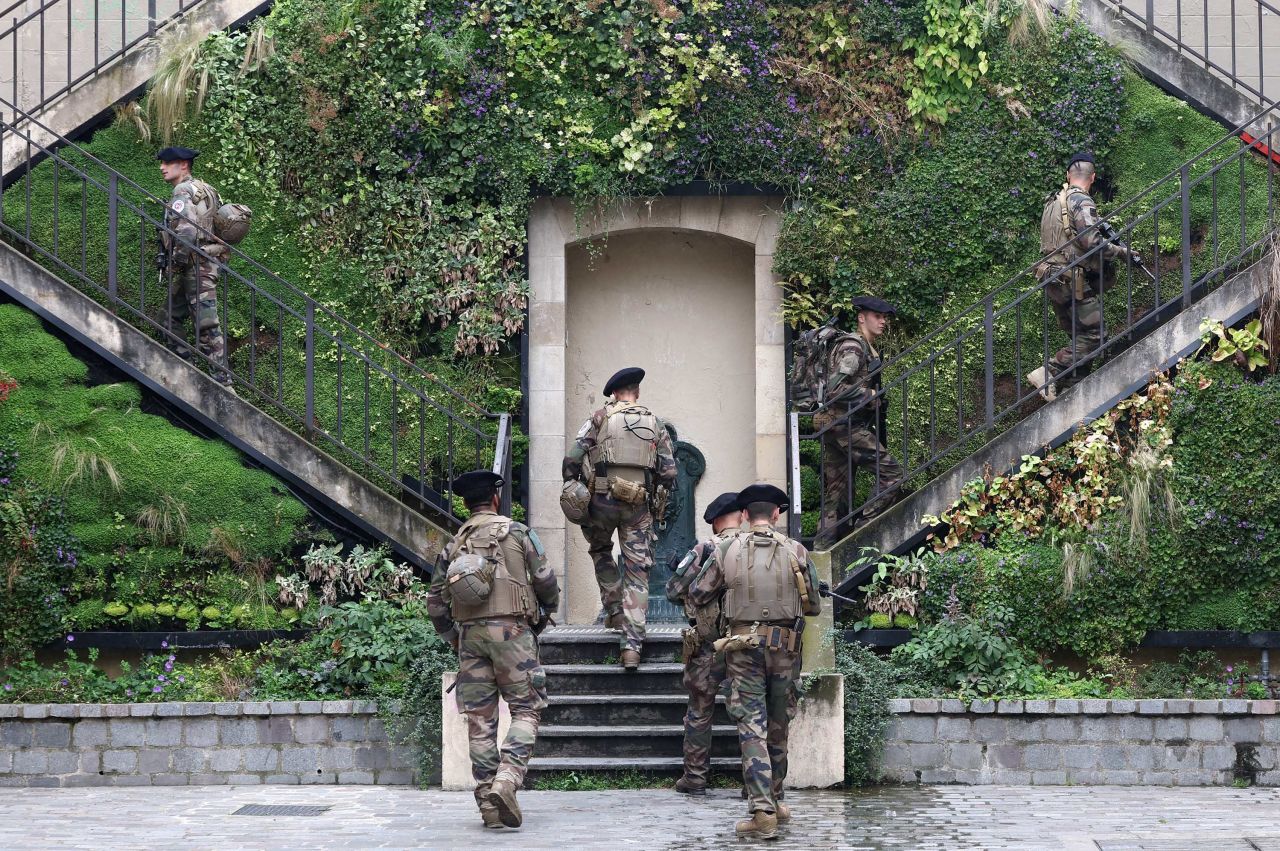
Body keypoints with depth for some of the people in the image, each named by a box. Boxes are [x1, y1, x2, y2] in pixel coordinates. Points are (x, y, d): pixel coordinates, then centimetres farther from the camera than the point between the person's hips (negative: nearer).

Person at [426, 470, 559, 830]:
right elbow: (545, 583, 1)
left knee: (480, 718, 6)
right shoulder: (517, 532, 1)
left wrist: (453, 638, 24)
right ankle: (506, 780, -20)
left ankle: (487, 801, 5)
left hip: (470, 634, 4)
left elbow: (435, 601, 12)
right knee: (526, 711, 1)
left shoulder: (454, 544, 13)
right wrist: (546, 612, 20)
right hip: (511, 630, -4)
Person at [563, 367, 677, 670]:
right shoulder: (655, 424, 9)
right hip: (638, 506, 1)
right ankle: (632, 644, -6)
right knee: (637, 573, 2)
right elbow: (669, 472, 6)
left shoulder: (600, 418, 2)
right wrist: (658, 498, 20)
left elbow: (572, 459, -4)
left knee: (600, 551, 28)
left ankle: (615, 609, 17)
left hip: (603, 498, -1)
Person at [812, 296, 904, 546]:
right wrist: (869, 395, -12)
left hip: (833, 426, 10)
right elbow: (836, 387, -21)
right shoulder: (853, 347, -10)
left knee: (836, 494, 9)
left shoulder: (867, 348, 21)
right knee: (890, 472, -12)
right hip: (846, 424, -10)